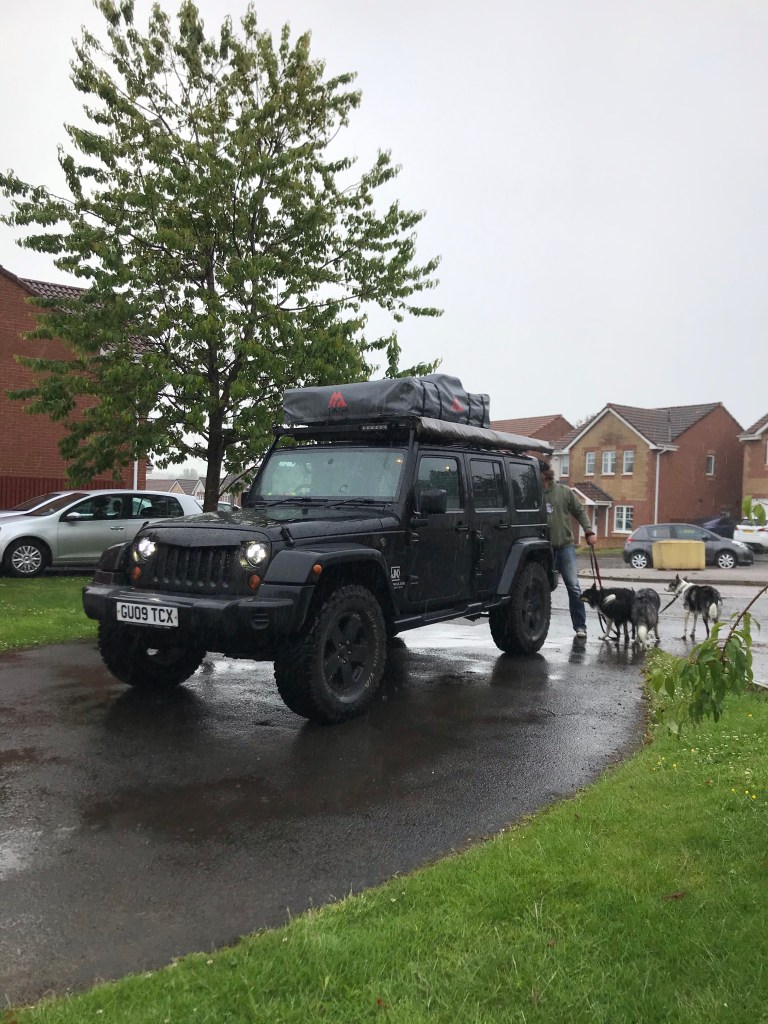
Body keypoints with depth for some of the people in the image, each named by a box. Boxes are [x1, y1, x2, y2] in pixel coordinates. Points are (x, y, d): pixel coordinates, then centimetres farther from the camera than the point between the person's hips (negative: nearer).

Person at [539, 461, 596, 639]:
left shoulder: (564, 491, 2)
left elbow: (580, 511, 8)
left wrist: (589, 531, -2)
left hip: (565, 546, 0)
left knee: (573, 587, -1)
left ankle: (580, 626, 5)